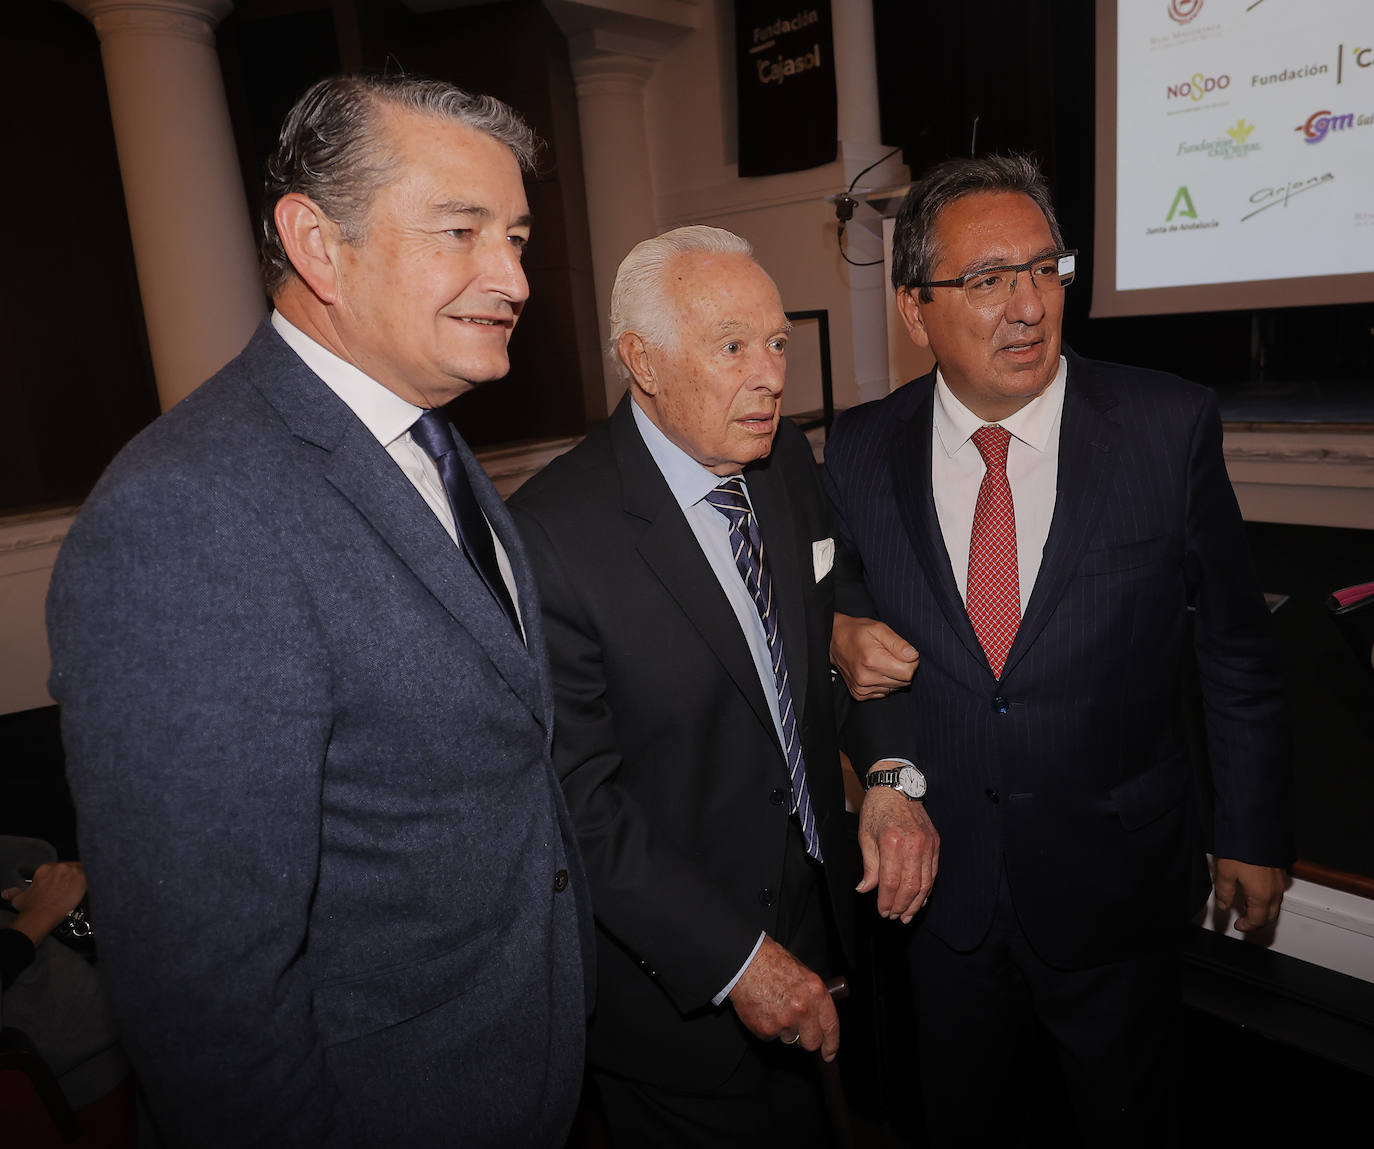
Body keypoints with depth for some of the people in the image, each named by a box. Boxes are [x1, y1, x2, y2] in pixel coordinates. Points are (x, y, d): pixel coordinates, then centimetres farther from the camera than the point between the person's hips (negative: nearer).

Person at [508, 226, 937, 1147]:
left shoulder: (792, 462, -4)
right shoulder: (552, 536, -26)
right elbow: (579, 799, -23)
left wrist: (890, 771, -9)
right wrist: (735, 961, -20)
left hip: (818, 897, 6)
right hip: (676, 976, -6)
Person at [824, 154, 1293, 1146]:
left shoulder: (1169, 426, -13)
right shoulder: (861, 452, -8)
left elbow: (1235, 647, -4)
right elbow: (835, 598, 6)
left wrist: (1255, 832, 2)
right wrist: (839, 636, -17)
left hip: (1120, 886, -1)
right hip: (943, 876, 2)